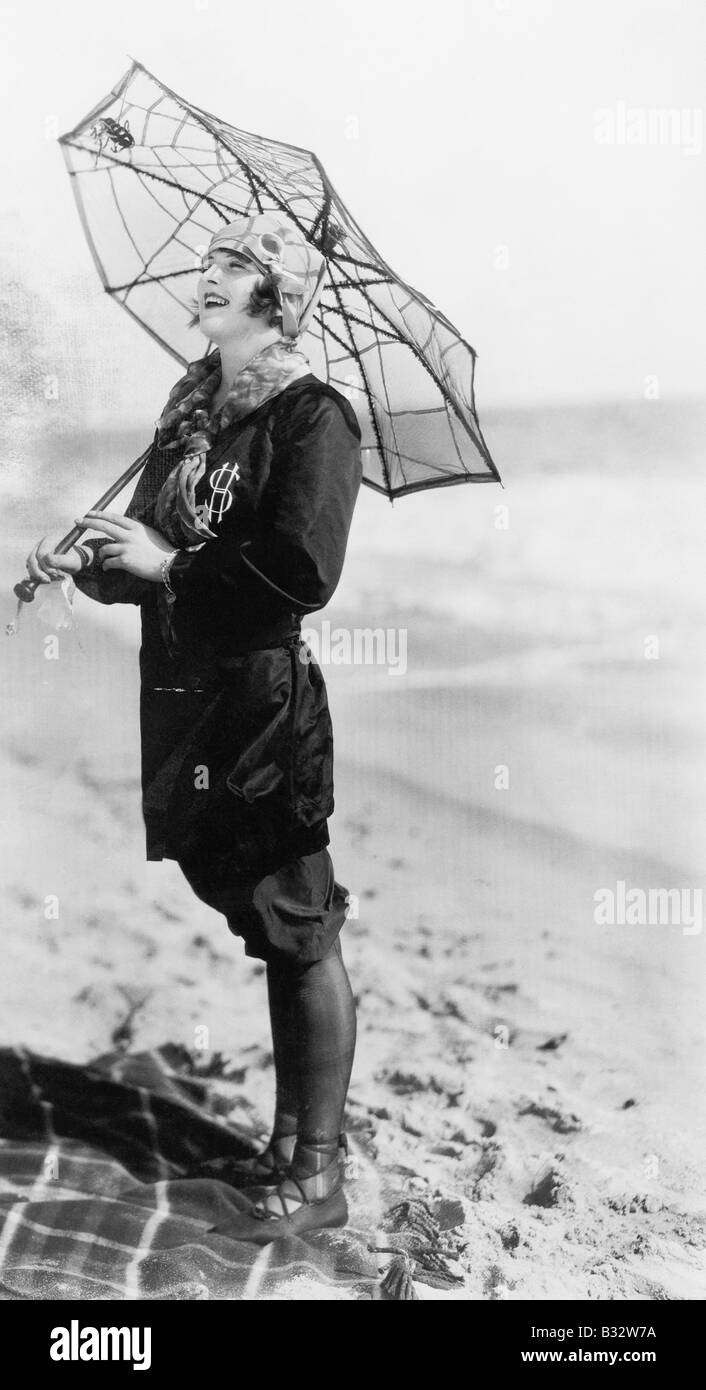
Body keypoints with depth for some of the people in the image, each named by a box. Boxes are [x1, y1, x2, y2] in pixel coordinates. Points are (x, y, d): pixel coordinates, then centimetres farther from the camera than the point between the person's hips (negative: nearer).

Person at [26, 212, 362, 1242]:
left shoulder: (312, 416, -10)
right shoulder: (192, 408, 13)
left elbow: (303, 573, -22)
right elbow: (154, 561, 18)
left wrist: (170, 562, -15)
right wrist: (88, 566, 1)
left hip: (266, 702, -7)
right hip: (190, 695, 8)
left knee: (302, 933, 2)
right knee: (268, 931, 16)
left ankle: (320, 1175, 14)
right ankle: (289, 1143, 29)